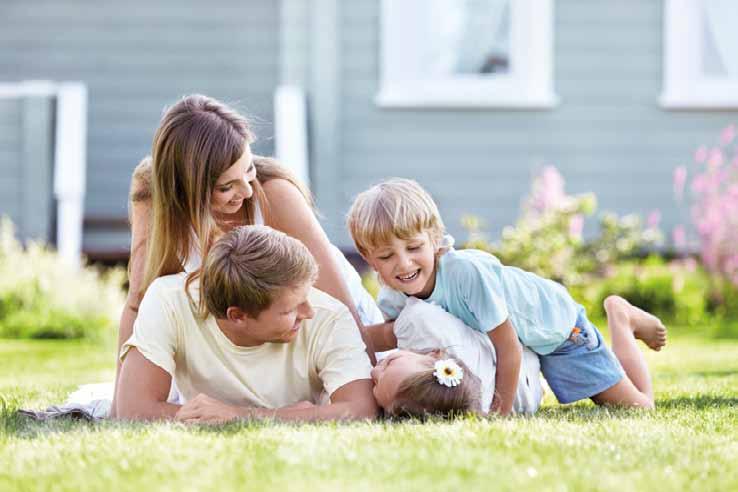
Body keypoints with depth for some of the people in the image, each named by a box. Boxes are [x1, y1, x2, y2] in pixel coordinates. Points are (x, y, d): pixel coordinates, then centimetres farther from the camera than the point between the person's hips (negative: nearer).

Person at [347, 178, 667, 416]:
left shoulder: (467, 270, -44)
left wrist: (503, 410, -27)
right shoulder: (391, 299, -26)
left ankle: (621, 319, 26)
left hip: (554, 325, -5)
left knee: (638, 407, 5)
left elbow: (507, 345, -36)